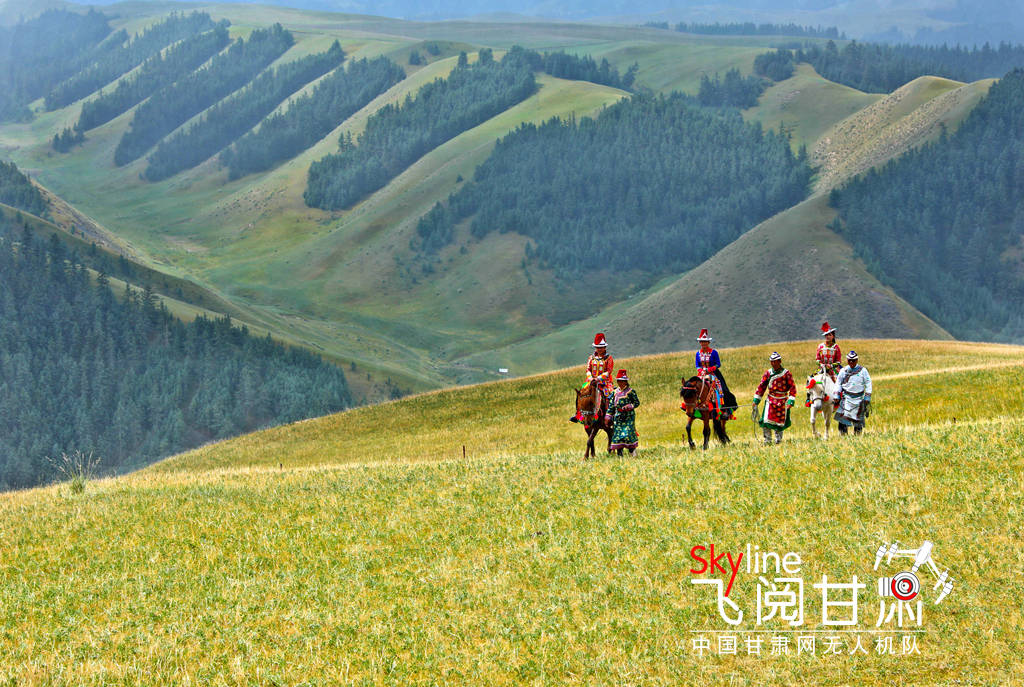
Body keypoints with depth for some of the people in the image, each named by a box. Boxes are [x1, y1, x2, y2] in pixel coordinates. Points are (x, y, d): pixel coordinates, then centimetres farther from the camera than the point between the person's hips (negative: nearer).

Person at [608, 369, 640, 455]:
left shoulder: (630, 391, -4)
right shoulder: (615, 392, 9)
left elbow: (637, 402, -1)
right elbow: (612, 405, 14)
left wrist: (630, 406, -19)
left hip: (629, 416, -4)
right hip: (618, 417, 4)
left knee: (628, 434, -10)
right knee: (617, 435, 0)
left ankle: (632, 449, 15)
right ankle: (619, 454, 6)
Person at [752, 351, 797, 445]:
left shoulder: (786, 373, -4)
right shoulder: (768, 373, 3)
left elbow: (792, 388, -4)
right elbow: (761, 387, 7)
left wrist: (790, 401, -13)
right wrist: (755, 401, 3)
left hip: (782, 401, -1)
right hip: (771, 400, 1)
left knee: (780, 422, 6)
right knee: (766, 421, -11)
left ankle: (778, 440, 25)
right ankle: (767, 440, -1)